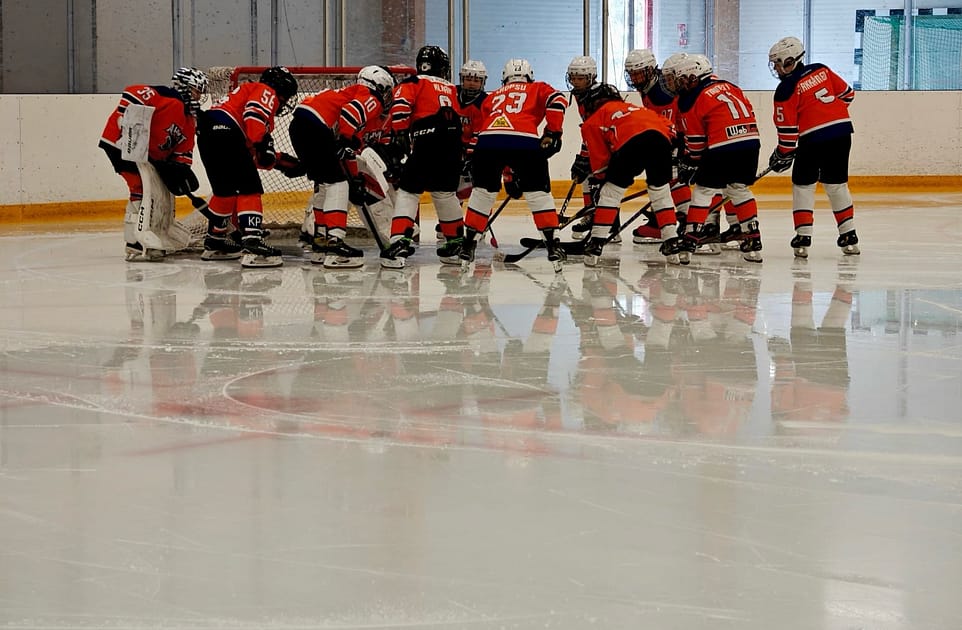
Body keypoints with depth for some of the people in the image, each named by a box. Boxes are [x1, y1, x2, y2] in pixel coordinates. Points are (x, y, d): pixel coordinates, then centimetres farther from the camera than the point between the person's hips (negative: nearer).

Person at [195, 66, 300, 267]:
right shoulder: (266, 92, 7)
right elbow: (254, 114, -18)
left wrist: (280, 160, 28)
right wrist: (261, 145, -21)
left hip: (207, 135, 10)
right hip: (226, 133, -10)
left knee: (226, 190, 24)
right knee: (249, 189, -11)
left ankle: (215, 243, 33)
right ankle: (252, 246, -22)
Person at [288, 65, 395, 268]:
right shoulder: (371, 100, 4)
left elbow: (354, 143, 35)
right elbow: (350, 113, -18)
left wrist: (356, 178, 35)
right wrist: (345, 142, -19)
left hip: (299, 124, 10)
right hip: (314, 124, -10)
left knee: (326, 183, 20)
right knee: (337, 183, -9)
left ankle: (321, 243, 24)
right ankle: (334, 243, -18)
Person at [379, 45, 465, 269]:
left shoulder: (414, 83, 10)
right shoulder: (450, 89, 27)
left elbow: (400, 105, -7)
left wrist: (401, 133, -7)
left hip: (427, 143, -5)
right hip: (453, 144, 5)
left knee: (408, 191, -2)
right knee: (445, 192, 22)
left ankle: (399, 242, -19)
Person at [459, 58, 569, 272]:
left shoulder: (492, 96, 35)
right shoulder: (537, 89, 27)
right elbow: (557, 100, 4)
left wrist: (508, 174, 37)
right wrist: (552, 132, 7)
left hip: (487, 141, 2)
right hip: (525, 142, -2)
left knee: (482, 191, 21)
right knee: (539, 193, 11)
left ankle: (468, 244, 21)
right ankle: (552, 244, 5)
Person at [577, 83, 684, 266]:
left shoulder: (593, 122, 27)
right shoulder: (634, 108, 42)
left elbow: (600, 160, 18)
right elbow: (668, 126, 30)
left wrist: (602, 176, 30)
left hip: (631, 142, -4)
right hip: (660, 139, 4)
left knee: (610, 192, 9)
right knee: (661, 192, 22)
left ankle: (596, 243, 5)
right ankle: (672, 243, 19)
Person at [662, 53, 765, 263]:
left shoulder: (690, 100, 1)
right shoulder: (727, 86, 20)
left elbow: (695, 140, 4)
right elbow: (748, 110, 21)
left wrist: (689, 164, 17)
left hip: (722, 147, -7)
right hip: (751, 142, 7)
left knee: (704, 189, 4)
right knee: (740, 188, 21)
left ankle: (690, 238, 1)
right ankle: (752, 238, 19)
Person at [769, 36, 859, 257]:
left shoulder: (787, 89, -7)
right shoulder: (821, 70, 10)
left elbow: (787, 128, -7)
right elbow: (847, 94, 16)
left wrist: (783, 154, 5)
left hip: (813, 139, -6)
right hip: (842, 132, 6)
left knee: (803, 185, 7)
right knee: (837, 184, 16)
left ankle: (803, 237, 0)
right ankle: (849, 236, 17)